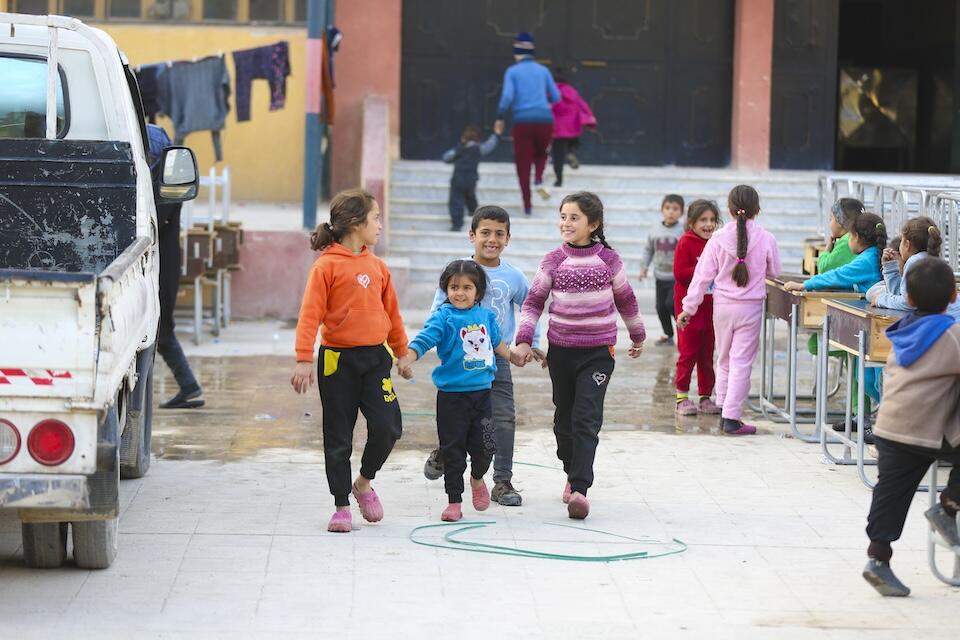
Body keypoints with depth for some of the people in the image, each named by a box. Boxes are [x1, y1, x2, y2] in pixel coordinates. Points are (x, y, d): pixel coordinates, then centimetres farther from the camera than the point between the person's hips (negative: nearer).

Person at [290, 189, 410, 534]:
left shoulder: (377, 266, 8)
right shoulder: (327, 265, -9)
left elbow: (391, 312, 18)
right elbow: (310, 314, -12)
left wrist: (402, 352, 23)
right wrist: (304, 360, -17)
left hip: (376, 356, 4)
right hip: (338, 359, -4)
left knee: (387, 427, -7)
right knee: (338, 437, 4)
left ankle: (364, 483, 19)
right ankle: (342, 505, 15)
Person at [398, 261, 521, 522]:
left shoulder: (485, 316, 7)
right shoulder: (443, 317, -8)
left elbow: (496, 341, 26)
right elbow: (424, 340, -19)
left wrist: (512, 356, 39)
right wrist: (406, 359, -36)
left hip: (482, 392, 3)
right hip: (452, 395, -3)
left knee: (485, 445, 0)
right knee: (453, 449, 2)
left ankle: (477, 478, 33)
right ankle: (454, 500, 13)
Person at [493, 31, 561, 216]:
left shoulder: (512, 71, 2)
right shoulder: (543, 70, 10)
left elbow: (507, 97, -11)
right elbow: (556, 97, 14)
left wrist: (500, 118, 0)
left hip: (522, 122, -2)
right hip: (545, 120, 2)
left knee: (523, 165, 7)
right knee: (541, 154, 27)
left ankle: (527, 206, 3)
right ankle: (539, 181, -1)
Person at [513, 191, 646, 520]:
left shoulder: (608, 259, -1)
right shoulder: (553, 261, 0)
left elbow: (625, 299, 12)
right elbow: (533, 301, 3)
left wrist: (637, 336, 22)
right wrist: (524, 340, -7)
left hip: (598, 352, -2)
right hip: (561, 350, 2)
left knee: (586, 420, -12)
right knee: (565, 418, 12)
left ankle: (579, 489, -19)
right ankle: (572, 473, 33)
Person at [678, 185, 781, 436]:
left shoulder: (718, 239, -7)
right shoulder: (766, 239, -10)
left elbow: (703, 276, -4)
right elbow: (774, 272, 6)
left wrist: (689, 308, 3)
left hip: (722, 306, 2)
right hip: (750, 308, -2)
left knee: (724, 360, 17)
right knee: (741, 362, 1)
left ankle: (725, 412, 20)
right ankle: (731, 418, -2)